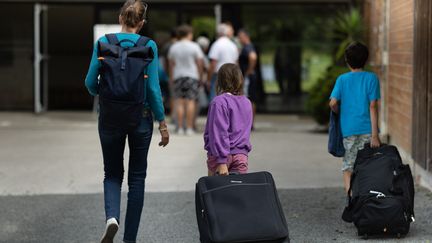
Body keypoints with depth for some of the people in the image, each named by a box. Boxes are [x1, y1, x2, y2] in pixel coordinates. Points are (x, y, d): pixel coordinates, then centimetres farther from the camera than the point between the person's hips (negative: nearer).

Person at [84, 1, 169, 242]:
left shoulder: (103, 43, -4)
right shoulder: (148, 46, -8)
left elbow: (91, 83, -4)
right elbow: (153, 87, -9)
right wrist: (162, 124, -2)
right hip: (140, 119, -1)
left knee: (113, 173, 16)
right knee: (137, 177, 12)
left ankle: (112, 217, -13)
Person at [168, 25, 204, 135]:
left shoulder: (173, 47, 6)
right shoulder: (194, 46, -3)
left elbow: (171, 64, 9)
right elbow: (199, 63, -3)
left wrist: (171, 78, 16)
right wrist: (200, 76, 6)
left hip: (178, 76, 2)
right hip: (192, 76, -2)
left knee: (179, 102, 3)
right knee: (191, 102, -3)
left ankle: (180, 128, -1)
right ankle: (189, 128, -7)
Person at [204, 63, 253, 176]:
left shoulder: (219, 102, -12)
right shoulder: (247, 103, 9)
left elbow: (219, 132, -17)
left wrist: (221, 161, -19)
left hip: (221, 154, -5)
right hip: (242, 154, 5)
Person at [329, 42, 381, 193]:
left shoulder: (342, 79, 2)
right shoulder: (371, 78, -1)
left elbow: (333, 103, -10)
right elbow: (373, 107, -7)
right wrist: (375, 135, -9)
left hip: (348, 130, 1)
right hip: (367, 129, 0)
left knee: (347, 168, 7)